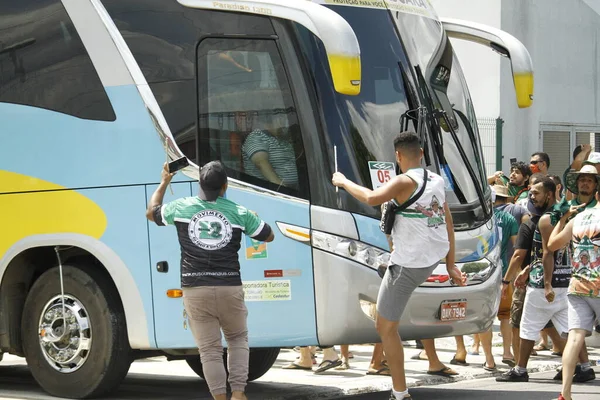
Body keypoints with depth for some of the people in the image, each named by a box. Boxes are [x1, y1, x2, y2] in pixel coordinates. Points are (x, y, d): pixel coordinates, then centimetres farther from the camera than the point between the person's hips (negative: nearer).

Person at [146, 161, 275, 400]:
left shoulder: (181, 207, 1)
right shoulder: (239, 212, 1)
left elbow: (151, 213, 22)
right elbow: (268, 236, 15)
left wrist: (164, 182, 34)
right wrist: (253, 219, 32)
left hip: (195, 290, 0)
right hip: (229, 288, 0)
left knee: (209, 349, 4)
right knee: (238, 339, 19)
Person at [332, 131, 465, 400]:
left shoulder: (405, 181, -19)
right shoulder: (437, 181, 5)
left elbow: (372, 198, -34)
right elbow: (448, 225, 11)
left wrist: (343, 182, -16)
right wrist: (450, 266, 19)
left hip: (409, 265, -8)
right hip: (437, 254, 8)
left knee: (386, 328, -2)